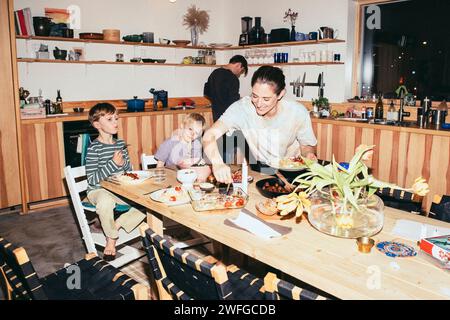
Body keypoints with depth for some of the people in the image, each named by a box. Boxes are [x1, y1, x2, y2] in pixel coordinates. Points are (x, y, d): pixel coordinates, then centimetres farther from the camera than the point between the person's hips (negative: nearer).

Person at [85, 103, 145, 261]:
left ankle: (117, 224, 1)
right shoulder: (94, 148, -12)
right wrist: (113, 164, -24)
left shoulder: (121, 144, 7)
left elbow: (129, 170, 15)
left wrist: (124, 163, -8)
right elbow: (92, 179, -17)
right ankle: (111, 238, -11)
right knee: (105, 202, -39)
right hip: (99, 190, -5)